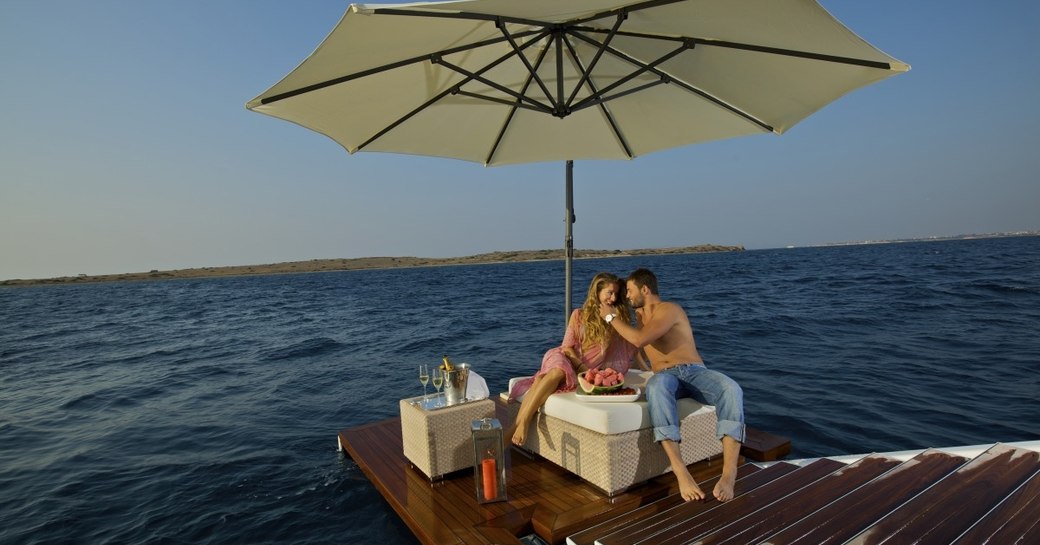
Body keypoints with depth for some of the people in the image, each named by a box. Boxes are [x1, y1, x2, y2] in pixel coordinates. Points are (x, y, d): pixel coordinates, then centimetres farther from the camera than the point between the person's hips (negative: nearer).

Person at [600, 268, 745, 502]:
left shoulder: (669, 309, -3)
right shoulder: (640, 314, 22)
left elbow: (640, 340, -18)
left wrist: (612, 317, -6)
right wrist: (618, 317, 29)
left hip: (695, 371, -2)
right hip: (666, 376, 3)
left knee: (731, 389, -37)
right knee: (656, 387, -38)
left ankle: (729, 473, -44)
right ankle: (680, 471, -50)